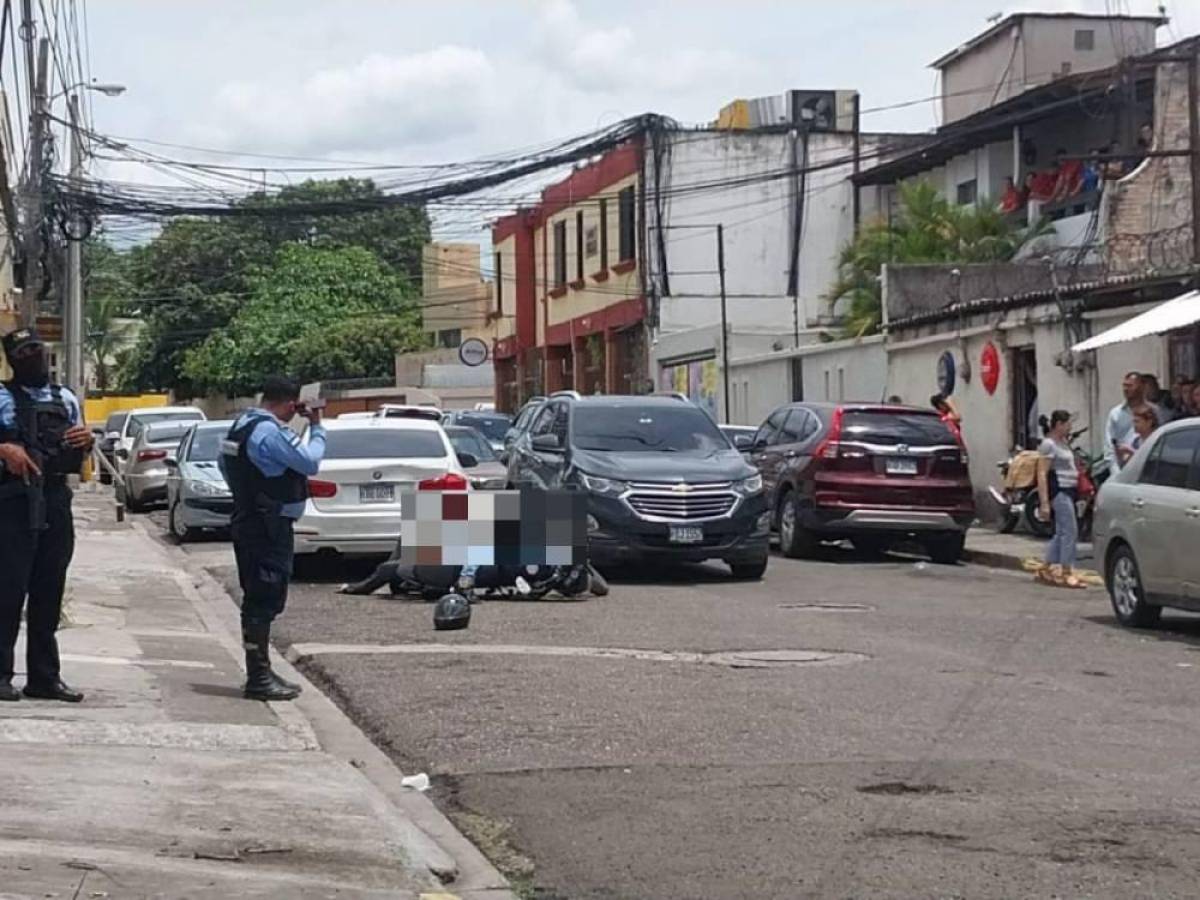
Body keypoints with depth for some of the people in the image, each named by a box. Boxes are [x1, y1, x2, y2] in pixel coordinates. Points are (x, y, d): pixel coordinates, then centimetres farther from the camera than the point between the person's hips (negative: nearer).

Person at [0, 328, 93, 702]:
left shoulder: (66, 399, 15)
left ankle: (44, 676, 15)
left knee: (49, 594, 9)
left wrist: (87, 440, 2)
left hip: (56, 503, 5)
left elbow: (78, 458, 22)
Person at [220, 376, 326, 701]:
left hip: (247, 521, 10)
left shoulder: (242, 425, 11)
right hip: (268, 527, -10)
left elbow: (226, 466, 21)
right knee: (265, 601, -7)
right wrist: (316, 428, -3)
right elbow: (311, 462, -16)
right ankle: (259, 678, -6)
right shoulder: (271, 432, -20)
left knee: (257, 600, 15)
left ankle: (260, 672, 22)